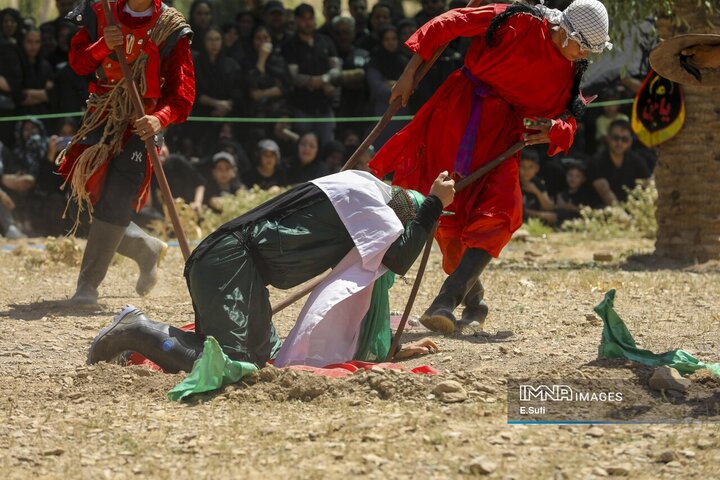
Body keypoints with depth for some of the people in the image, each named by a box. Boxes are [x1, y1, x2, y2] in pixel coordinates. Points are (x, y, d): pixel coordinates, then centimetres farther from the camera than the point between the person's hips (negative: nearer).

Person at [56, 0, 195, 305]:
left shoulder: (170, 27, -6)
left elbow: (182, 90, -11)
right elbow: (78, 63, 1)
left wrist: (161, 117, -31)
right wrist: (103, 46, -20)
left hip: (141, 124, -4)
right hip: (101, 117, 4)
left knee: (115, 203, -15)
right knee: (89, 199, 6)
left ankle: (88, 284, -12)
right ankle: (148, 250, 30)